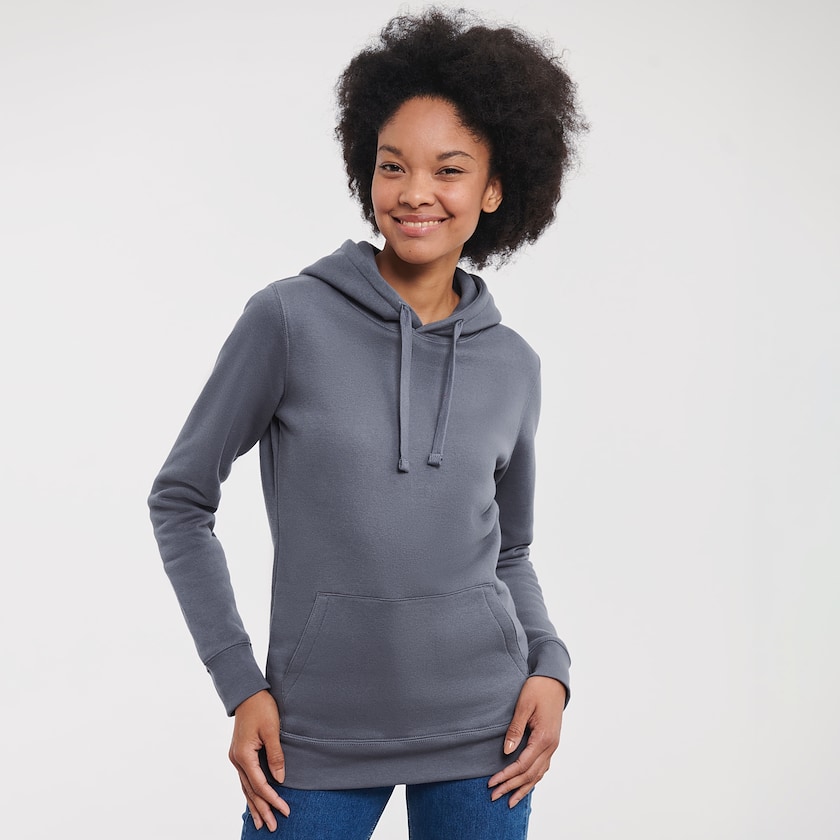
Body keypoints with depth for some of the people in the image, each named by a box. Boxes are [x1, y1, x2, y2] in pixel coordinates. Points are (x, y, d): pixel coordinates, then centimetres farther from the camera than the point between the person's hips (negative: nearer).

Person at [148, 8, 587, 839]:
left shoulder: (512, 365, 4)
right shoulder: (289, 319, -7)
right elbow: (180, 499, 0)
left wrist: (548, 664, -2)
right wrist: (240, 683, -5)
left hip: (480, 734, 3)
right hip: (318, 736, -2)